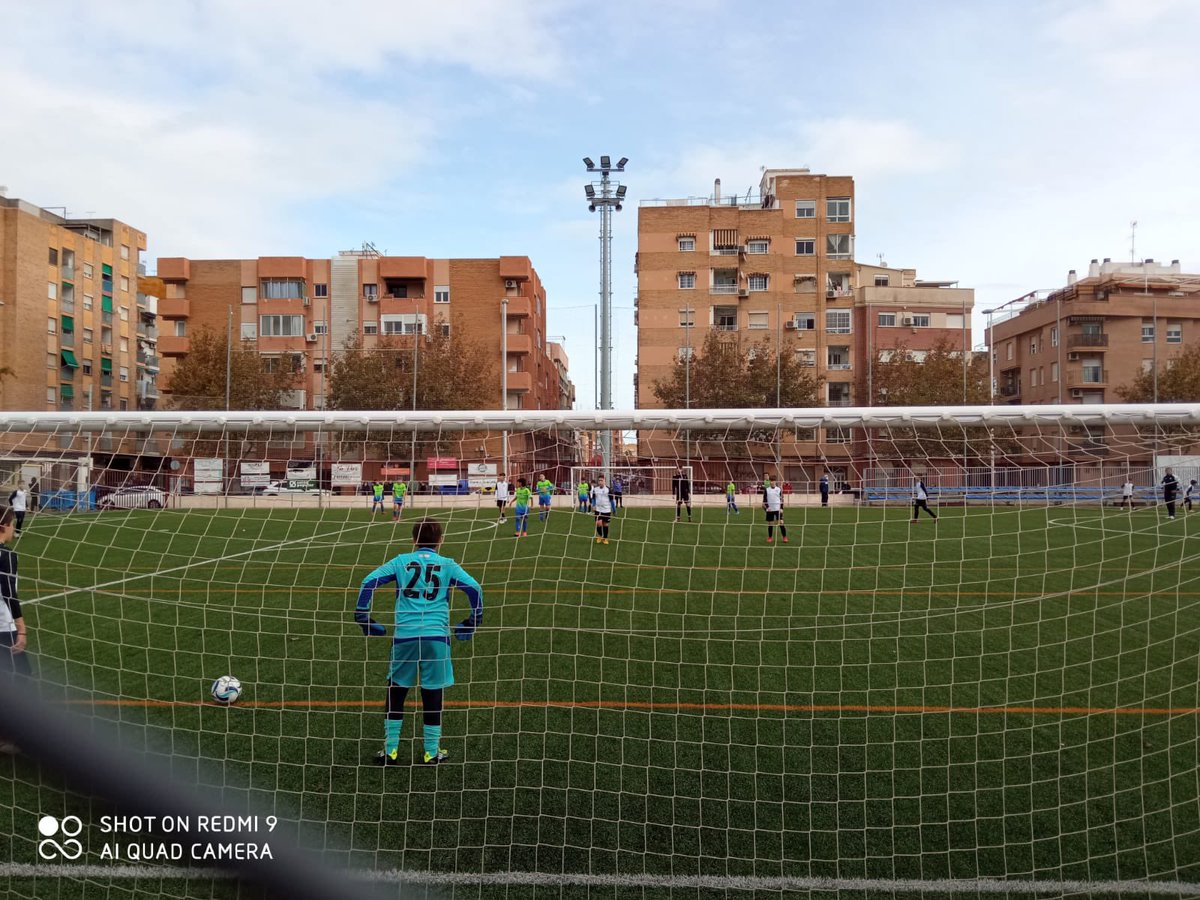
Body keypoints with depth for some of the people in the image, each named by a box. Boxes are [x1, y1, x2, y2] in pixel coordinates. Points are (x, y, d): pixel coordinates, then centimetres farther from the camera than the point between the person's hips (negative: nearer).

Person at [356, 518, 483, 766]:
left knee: (395, 693, 15)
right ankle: (432, 753, 18)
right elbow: (475, 589, 0)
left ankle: (390, 751, 20)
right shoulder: (447, 565, 7)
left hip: (404, 635, 1)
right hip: (436, 636, -1)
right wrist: (472, 624, 11)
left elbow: (368, 582, 2)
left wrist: (363, 619, 10)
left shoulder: (401, 561, 10)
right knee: (432, 694, 9)